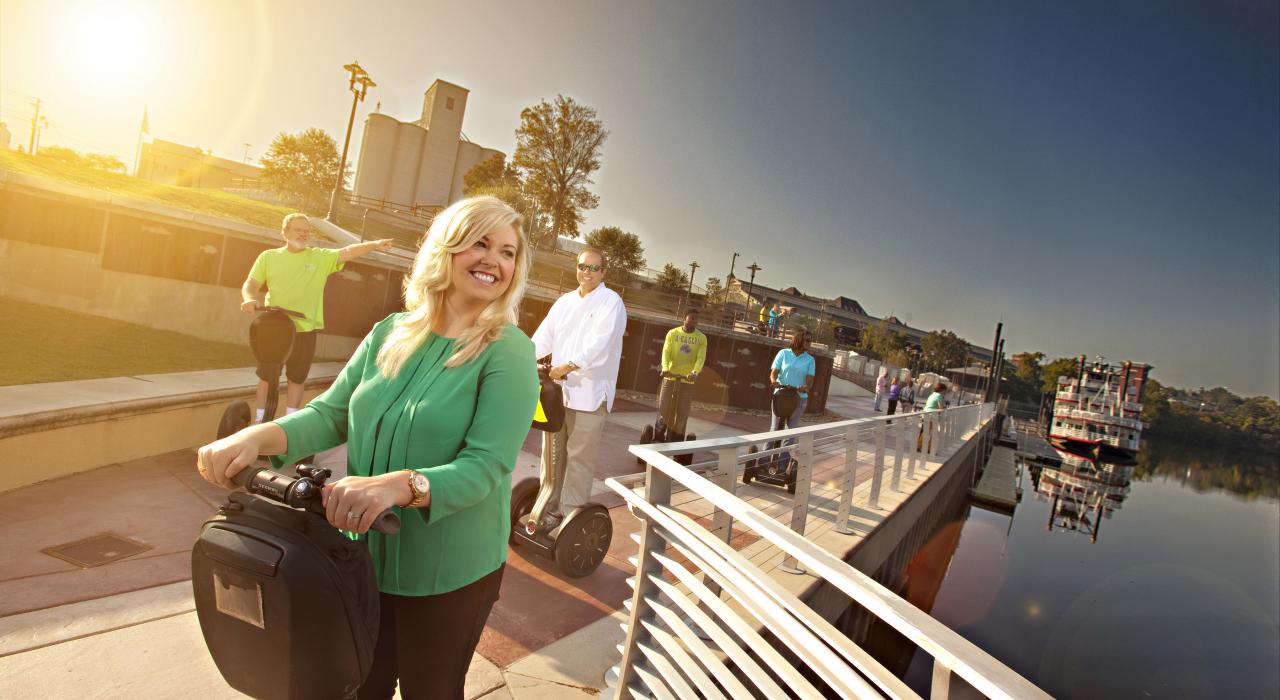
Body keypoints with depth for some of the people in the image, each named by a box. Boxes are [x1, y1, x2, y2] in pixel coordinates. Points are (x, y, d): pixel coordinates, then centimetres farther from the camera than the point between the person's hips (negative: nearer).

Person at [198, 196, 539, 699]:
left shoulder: (509, 353, -16)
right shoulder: (389, 334, 0)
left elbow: (485, 466, -23)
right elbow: (331, 413, 2)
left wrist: (400, 485, -39)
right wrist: (259, 436, -17)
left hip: (449, 572, -4)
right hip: (366, 553, 4)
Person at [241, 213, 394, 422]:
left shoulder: (321, 257, 1)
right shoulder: (268, 257, 3)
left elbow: (347, 252, -13)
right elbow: (250, 284, 3)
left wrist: (375, 244, -29)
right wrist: (249, 299, -20)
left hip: (305, 330, 0)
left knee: (297, 379, 12)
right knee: (267, 377, 12)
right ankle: (260, 419, 28)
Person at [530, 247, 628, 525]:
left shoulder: (611, 303, -3)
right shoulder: (565, 301, 15)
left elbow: (599, 343, -17)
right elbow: (545, 336, 7)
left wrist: (568, 366, -27)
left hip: (589, 393, -6)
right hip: (558, 389, 6)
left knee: (579, 457, -2)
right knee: (553, 453, 12)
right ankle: (549, 509, 24)